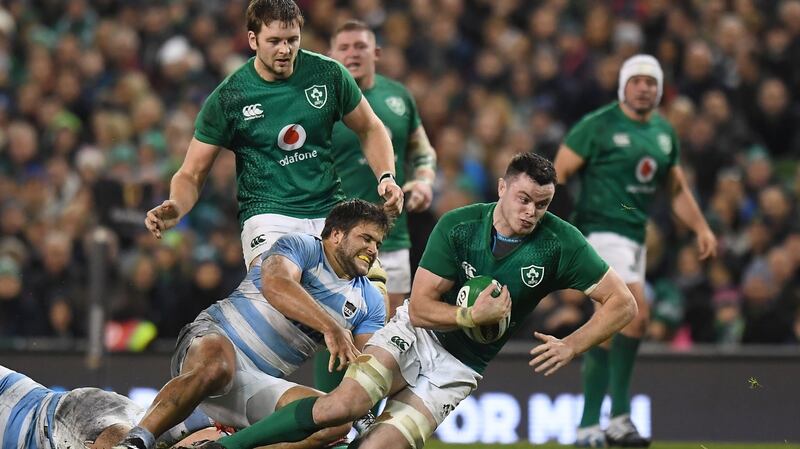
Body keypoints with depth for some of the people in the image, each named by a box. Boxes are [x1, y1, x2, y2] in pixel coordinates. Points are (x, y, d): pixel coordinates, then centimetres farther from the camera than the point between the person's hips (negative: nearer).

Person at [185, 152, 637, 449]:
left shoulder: (561, 243, -13)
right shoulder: (458, 226, -14)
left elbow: (623, 303, -8)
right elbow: (420, 307, -12)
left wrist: (571, 346, -17)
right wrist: (473, 315, -26)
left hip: (458, 368, 1)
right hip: (416, 333, -1)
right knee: (345, 403, -27)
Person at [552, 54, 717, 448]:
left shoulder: (664, 133, 14)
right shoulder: (597, 126, -7)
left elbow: (676, 188, 26)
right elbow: (559, 172, -7)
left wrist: (701, 228, 18)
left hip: (635, 235, 7)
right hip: (602, 232, -7)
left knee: (608, 332, 8)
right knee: (637, 312, -21)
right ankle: (619, 416, -15)